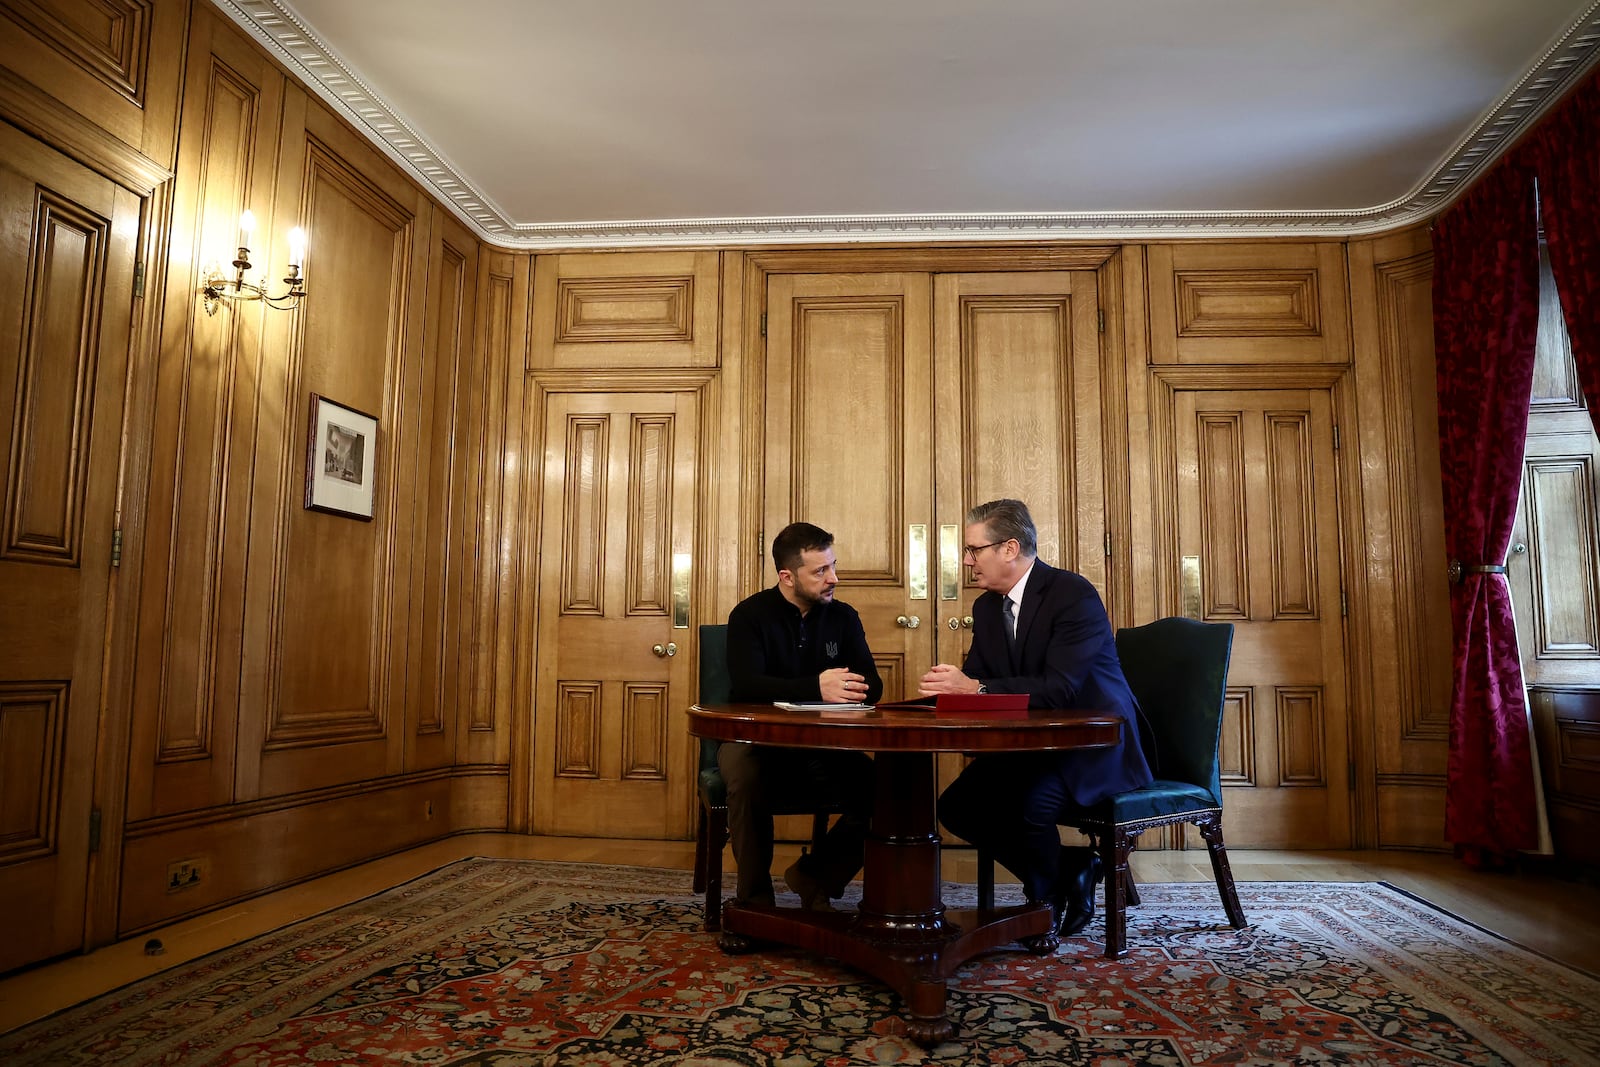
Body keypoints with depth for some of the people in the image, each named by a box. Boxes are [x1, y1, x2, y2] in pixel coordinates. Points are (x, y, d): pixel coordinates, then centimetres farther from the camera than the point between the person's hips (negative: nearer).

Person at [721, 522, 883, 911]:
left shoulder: (843, 617, 4)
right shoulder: (750, 615, -7)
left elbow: (872, 685, -3)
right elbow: (746, 685, -23)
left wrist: (846, 688, -28)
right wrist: (817, 688, -37)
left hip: (822, 747, 3)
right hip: (755, 741, -3)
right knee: (746, 777, -36)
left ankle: (815, 877, 3)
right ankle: (754, 895, -13)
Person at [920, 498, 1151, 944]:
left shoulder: (1074, 594, -18)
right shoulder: (986, 607, 7)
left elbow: (1061, 688, -28)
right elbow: (973, 680, 5)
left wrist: (975, 688, -32)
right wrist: (948, 686, -19)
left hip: (1094, 745, -8)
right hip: (1031, 746, 8)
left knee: (1028, 800, -32)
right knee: (957, 805, -8)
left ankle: (1046, 905, -1)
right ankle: (1069, 869, 9)